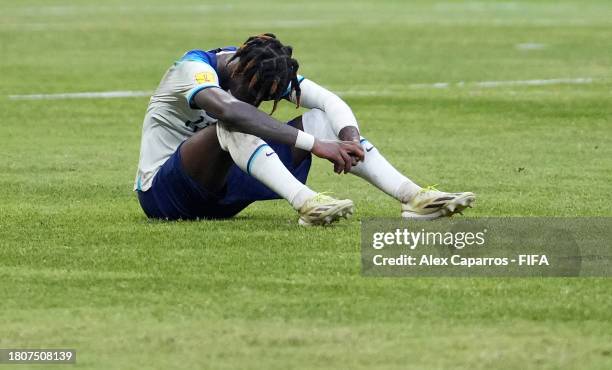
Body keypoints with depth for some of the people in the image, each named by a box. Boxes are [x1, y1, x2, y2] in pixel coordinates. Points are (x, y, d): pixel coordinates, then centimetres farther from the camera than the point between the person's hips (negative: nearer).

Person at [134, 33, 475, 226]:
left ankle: (413, 197, -23)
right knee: (232, 125, -37)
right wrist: (314, 145, -47)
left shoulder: (268, 70, -1)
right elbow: (231, 110, -42)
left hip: (219, 188, 7)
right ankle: (305, 203, -54)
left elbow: (328, 100, -11)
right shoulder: (194, 68, -23)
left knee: (319, 120, -9)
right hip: (163, 194, -7)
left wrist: (350, 137, -34)